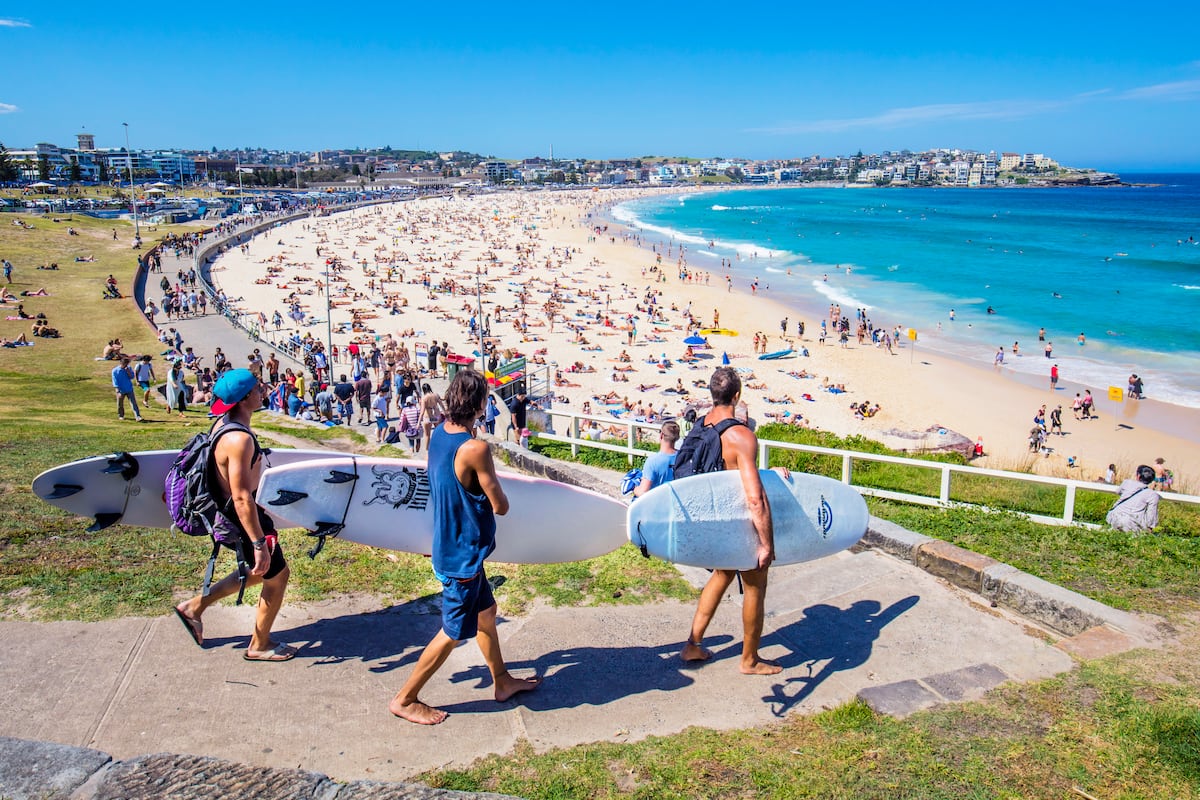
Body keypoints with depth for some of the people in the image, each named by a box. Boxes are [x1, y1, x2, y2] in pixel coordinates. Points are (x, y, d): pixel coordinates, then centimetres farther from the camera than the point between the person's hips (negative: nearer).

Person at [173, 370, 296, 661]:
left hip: (228, 510, 10)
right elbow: (242, 498, -29)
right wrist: (259, 543, -25)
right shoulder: (239, 439, -30)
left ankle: (194, 606, 34)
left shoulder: (224, 423, 1)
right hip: (241, 518, -10)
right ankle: (259, 646, 26)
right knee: (277, 575, 9)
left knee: (259, 571, 26)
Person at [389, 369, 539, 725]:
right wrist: (490, 484, 0)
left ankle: (502, 681, 39)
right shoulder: (475, 449, -28)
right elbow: (501, 506, -18)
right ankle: (405, 699, 21)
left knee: (486, 611, 23)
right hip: (463, 556, -9)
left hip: (450, 546, 9)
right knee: (454, 632, 8)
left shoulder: (439, 433, -2)